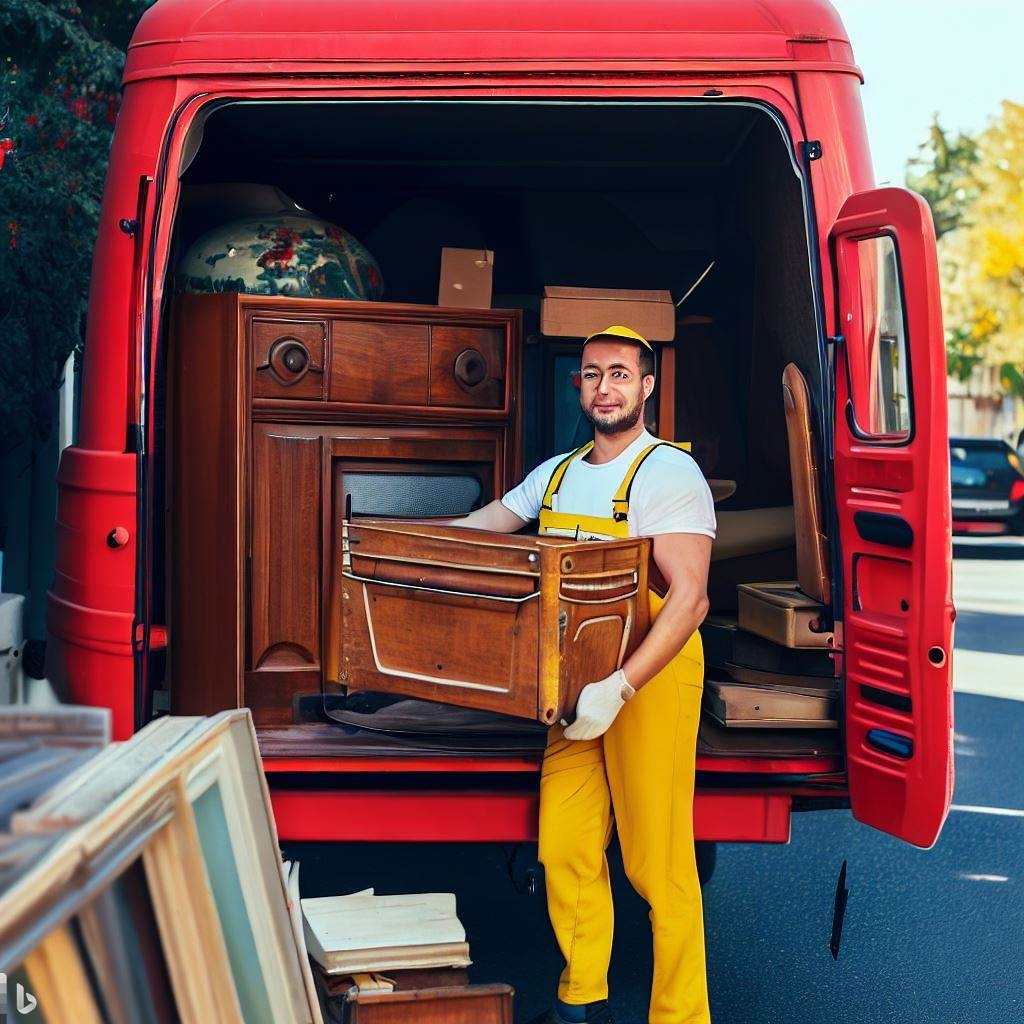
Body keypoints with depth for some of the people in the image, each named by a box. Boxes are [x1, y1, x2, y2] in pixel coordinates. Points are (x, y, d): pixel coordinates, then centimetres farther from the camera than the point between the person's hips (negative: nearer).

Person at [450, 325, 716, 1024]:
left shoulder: (669, 473, -10)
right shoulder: (556, 474, 13)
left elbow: (689, 599, -20)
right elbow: (481, 525, 26)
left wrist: (620, 688, -29)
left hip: (654, 676, -6)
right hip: (578, 681, 6)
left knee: (657, 864, -2)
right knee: (565, 848, 8)